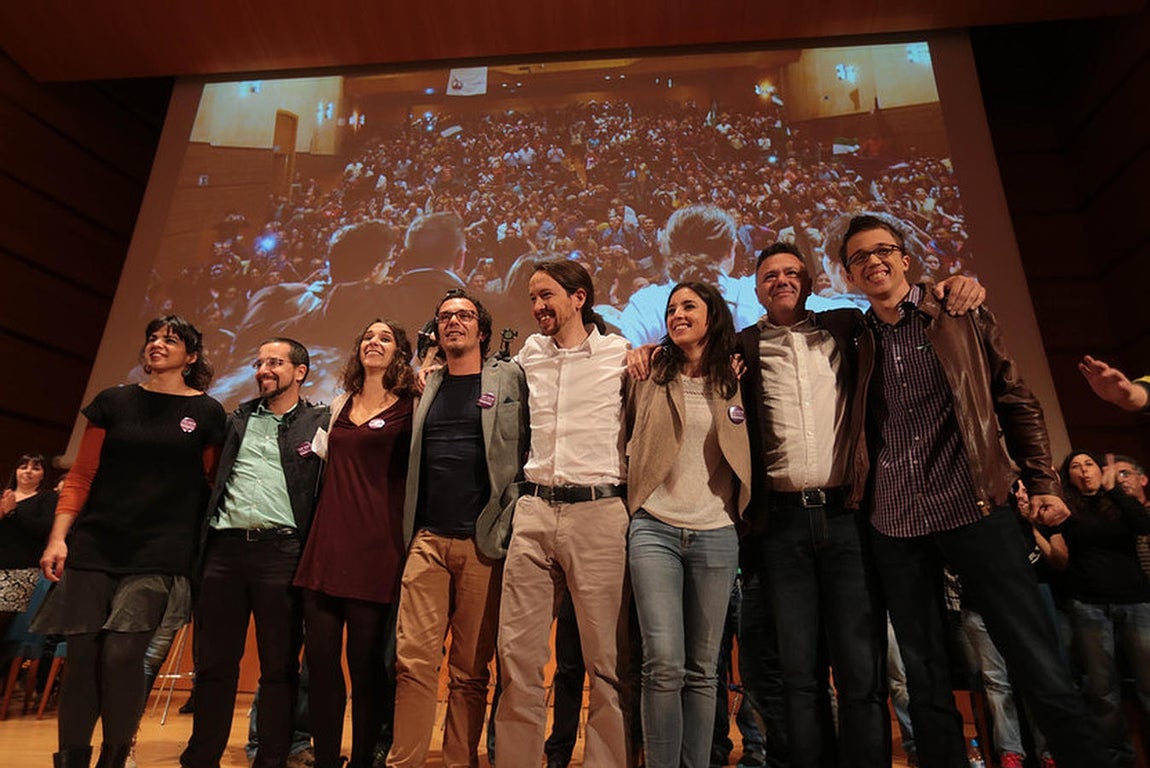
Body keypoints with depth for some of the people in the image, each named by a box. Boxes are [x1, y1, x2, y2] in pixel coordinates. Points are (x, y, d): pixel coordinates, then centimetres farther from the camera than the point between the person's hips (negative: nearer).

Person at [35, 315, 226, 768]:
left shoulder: (207, 413, 4)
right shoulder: (113, 402, 10)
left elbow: (214, 484, 7)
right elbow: (81, 476, 10)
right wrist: (58, 536, 0)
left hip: (160, 553, -2)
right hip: (93, 545, 3)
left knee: (121, 654, -10)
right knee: (81, 657, 2)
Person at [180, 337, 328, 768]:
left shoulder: (320, 422, 3)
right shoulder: (238, 418, 16)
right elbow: (214, 477, 20)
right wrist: (203, 541, 12)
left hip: (281, 550, -4)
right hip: (225, 546, 4)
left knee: (279, 665, 4)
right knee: (214, 662, 12)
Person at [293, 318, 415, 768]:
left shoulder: (410, 408, 1)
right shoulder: (339, 405, 17)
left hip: (374, 546, -5)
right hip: (326, 542, 5)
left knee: (365, 661, 3)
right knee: (320, 658, 6)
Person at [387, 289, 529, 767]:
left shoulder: (509, 378, 6)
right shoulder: (427, 387, 17)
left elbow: (529, 447, 1)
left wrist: (512, 523, -7)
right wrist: (408, 527, 10)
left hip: (482, 542, -3)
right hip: (427, 540, 3)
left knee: (470, 669, 6)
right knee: (413, 660, 1)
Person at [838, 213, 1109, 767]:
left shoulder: (962, 317, 6)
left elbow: (1016, 402, 7)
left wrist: (1042, 483, 2)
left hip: (975, 509, -1)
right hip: (894, 525, 2)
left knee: (1040, 669, 0)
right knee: (925, 680, 10)